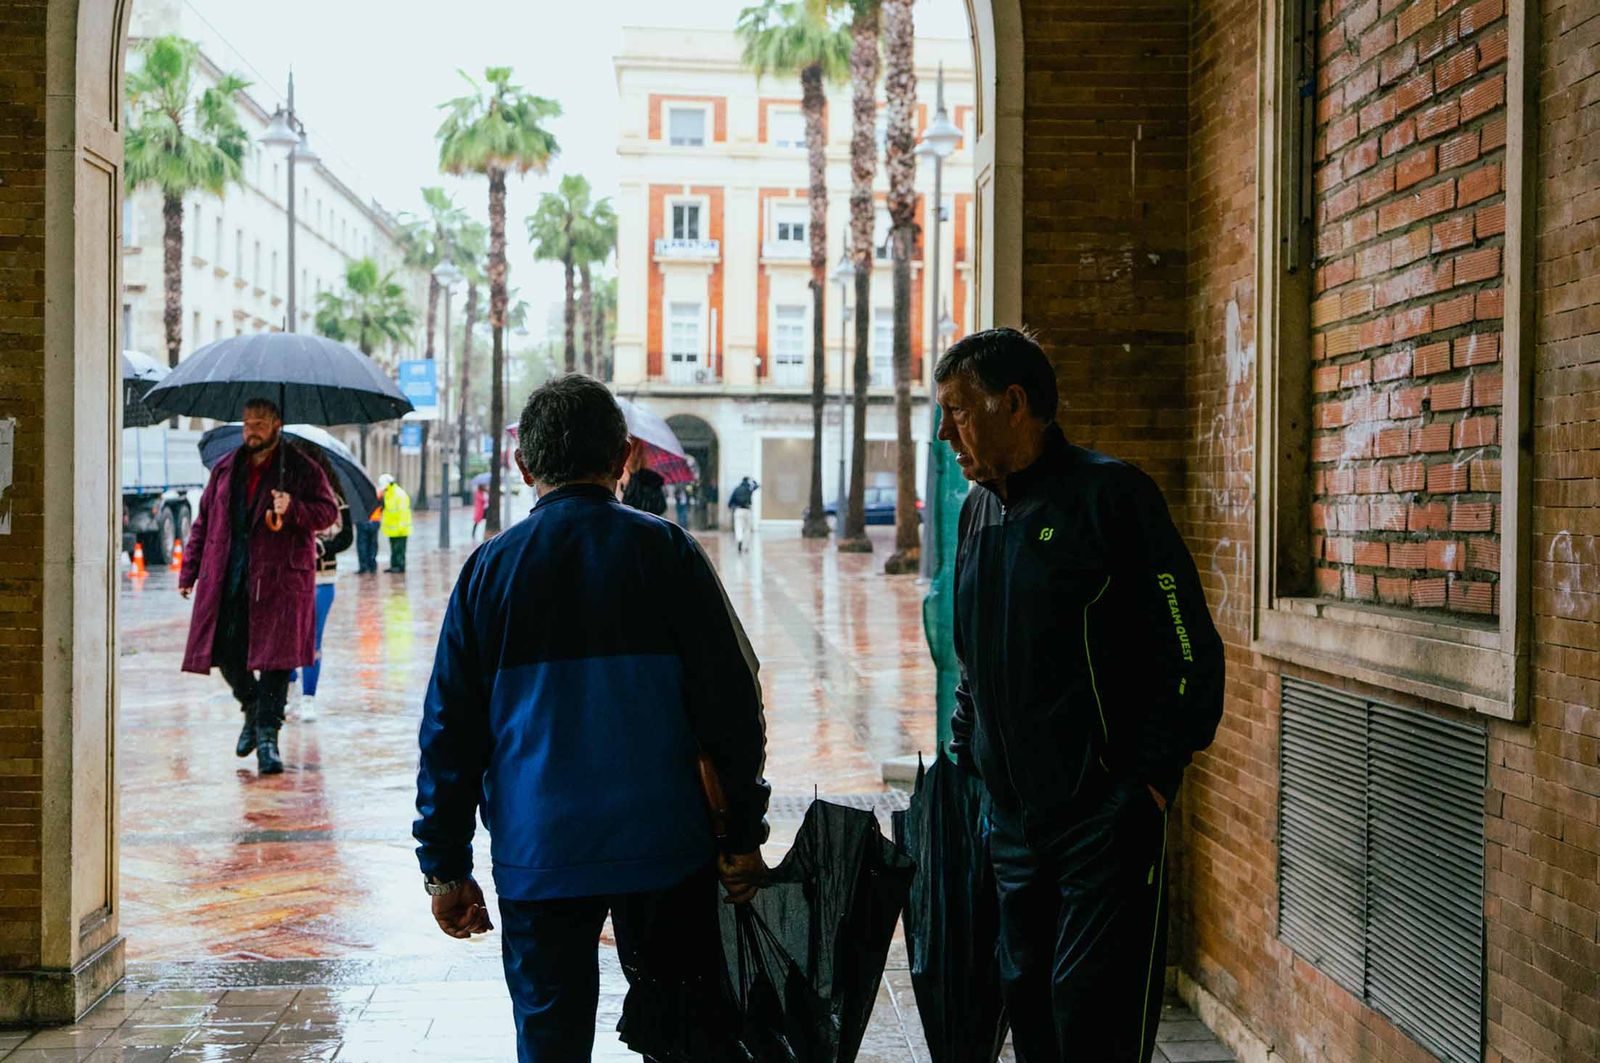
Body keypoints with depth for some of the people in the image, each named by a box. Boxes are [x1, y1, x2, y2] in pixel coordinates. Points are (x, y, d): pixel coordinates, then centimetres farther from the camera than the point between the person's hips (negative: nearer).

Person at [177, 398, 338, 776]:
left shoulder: (302, 469, 3)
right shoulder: (225, 469, 14)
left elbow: (329, 511, -1)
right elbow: (203, 521, 18)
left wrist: (293, 509, -20)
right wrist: (188, 572, 14)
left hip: (279, 579, -4)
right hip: (227, 580, 4)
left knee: (275, 656, -6)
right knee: (225, 651, 5)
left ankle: (267, 733, 0)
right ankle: (253, 708, 31)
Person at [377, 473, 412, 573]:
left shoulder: (400, 495, -16)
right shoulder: (387, 494, 13)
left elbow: (403, 511, -20)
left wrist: (401, 525, -23)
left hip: (399, 528, -9)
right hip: (391, 528, 9)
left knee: (399, 548, -7)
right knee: (393, 549, 13)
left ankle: (400, 566, -3)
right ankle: (394, 565, 18)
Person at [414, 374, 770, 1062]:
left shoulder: (491, 568, 0)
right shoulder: (666, 552, -3)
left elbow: (449, 728, 2)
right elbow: (732, 702, -5)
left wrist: (445, 867, 8)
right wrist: (743, 837, 3)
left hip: (537, 856, 1)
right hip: (666, 848, 0)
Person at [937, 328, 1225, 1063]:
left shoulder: (1109, 493, -10)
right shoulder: (978, 510, 13)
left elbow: (1192, 656, -12)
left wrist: (1149, 780, -13)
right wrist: (964, 751, 16)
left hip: (1105, 819, -7)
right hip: (1011, 816, 7)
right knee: (1026, 998, 13)